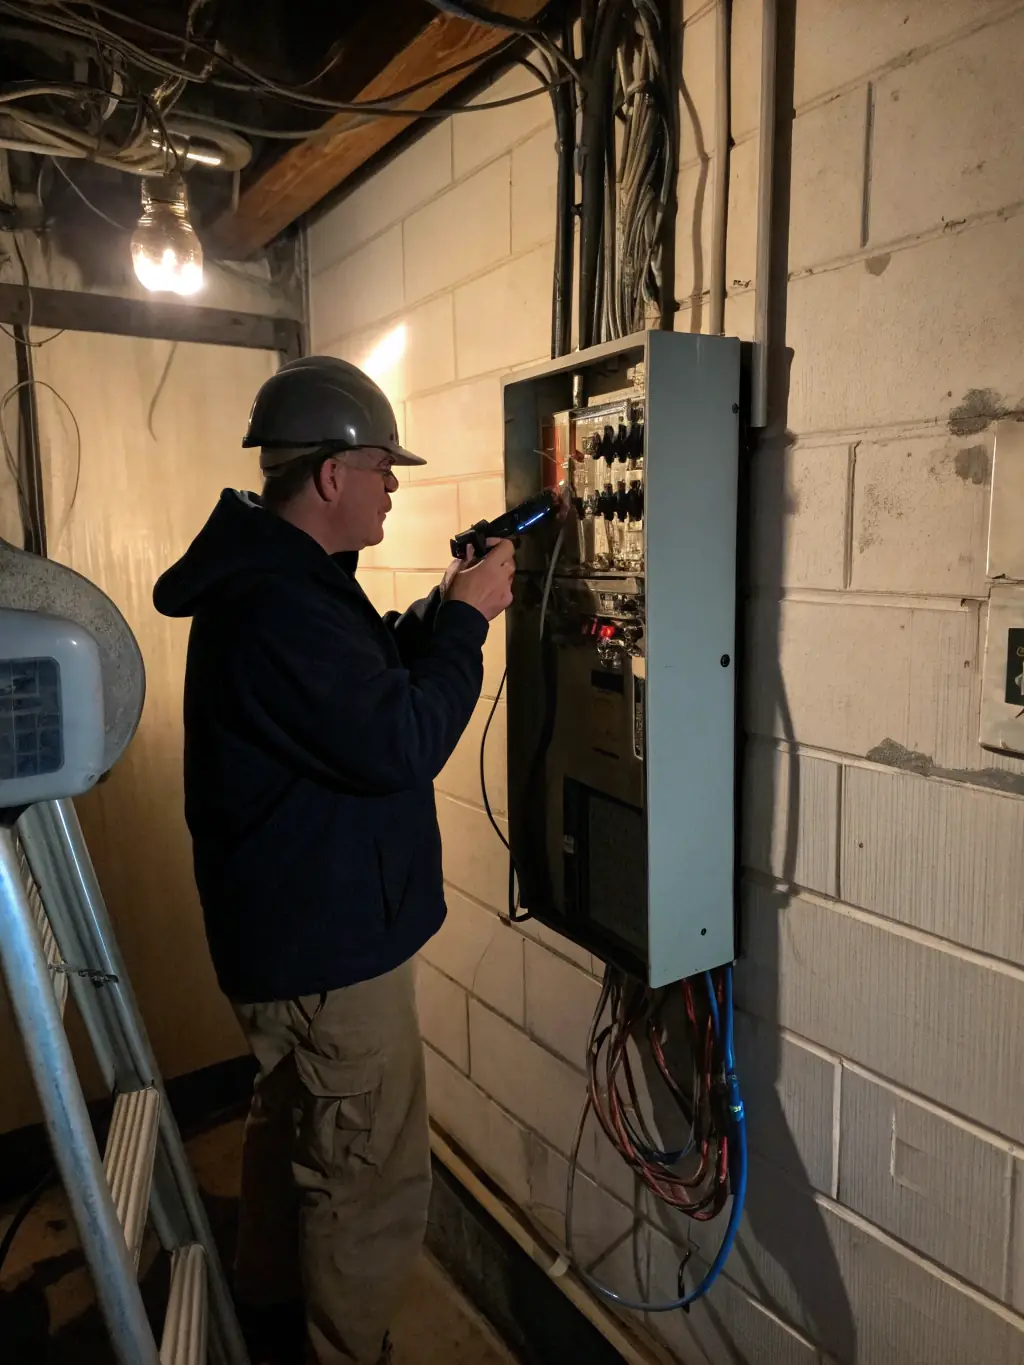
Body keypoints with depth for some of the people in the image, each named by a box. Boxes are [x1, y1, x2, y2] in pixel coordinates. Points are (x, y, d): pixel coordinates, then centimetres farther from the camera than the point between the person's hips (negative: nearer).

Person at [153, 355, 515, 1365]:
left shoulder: (272, 576, 8)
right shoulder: (276, 606, -28)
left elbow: (368, 676, 15)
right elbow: (401, 742, -29)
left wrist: (446, 606, 1)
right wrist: (467, 618, -17)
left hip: (289, 929, 12)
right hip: (329, 943, -12)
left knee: (292, 1127, 29)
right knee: (372, 1183, 6)